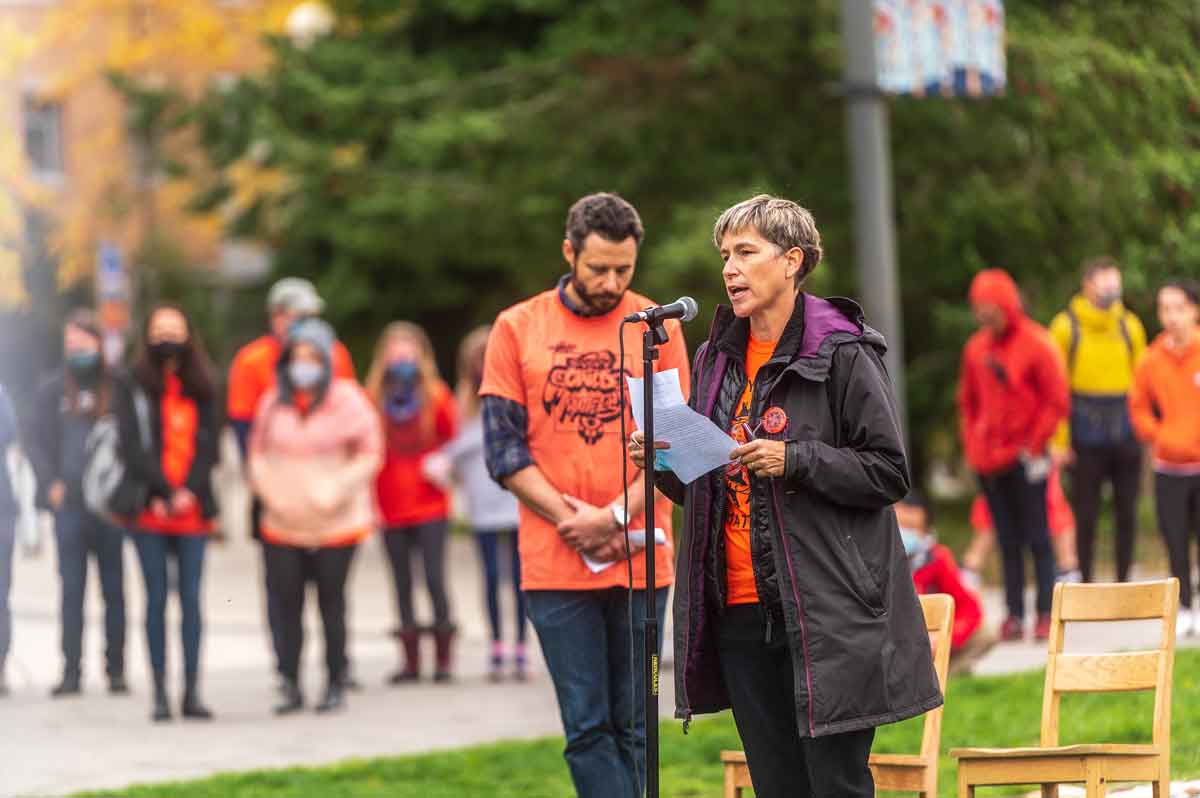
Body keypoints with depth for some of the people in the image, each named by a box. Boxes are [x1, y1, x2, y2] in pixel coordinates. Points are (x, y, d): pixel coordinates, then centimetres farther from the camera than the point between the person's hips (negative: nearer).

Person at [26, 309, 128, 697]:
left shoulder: (119, 388, 4)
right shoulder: (52, 391, 9)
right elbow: (37, 443, 7)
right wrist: (51, 483, -7)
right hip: (69, 505, 1)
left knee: (113, 589, 3)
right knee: (72, 590, 2)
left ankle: (116, 669, 8)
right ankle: (71, 671, 3)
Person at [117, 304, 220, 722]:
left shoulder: (203, 389, 11)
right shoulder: (133, 387, 5)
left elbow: (209, 446, 6)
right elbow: (132, 446, -3)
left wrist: (189, 491, -9)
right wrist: (163, 492, -12)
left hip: (192, 510, 1)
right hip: (150, 511, -1)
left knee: (191, 597, -1)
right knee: (156, 598, 0)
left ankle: (192, 691, 2)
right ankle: (160, 694, 1)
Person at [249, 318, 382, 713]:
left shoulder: (347, 401, -4)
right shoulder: (273, 403, 7)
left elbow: (369, 455, -2)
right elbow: (258, 453, 16)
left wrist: (334, 493, -13)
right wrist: (271, 490, -2)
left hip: (335, 524, -3)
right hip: (283, 524, 3)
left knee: (331, 603, 2)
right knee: (286, 603, 0)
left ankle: (335, 684, 11)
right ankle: (291, 686, 6)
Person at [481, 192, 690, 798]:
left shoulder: (658, 328, 5)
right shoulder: (517, 329, 5)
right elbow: (503, 447, 2)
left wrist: (614, 518, -12)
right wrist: (571, 521, -9)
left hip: (640, 561, 1)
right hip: (554, 564, 0)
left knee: (630, 725, 4)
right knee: (588, 727, -3)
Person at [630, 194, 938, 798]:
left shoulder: (841, 355, -6)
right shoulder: (717, 358, 14)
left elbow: (889, 472, -8)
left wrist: (795, 461, -19)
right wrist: (664, 464, 0)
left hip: (827, 613, -6)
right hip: (740, 610, 6)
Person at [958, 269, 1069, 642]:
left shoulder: (1036, 345, -8)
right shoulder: (977, 348, 9)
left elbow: (1056, 402, -8)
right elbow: (968, 402, 19)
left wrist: (1034, 447, -10)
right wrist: (973, 446, 9)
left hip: (1026, 459, -5)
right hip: (990, 463, 5)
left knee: (1036, 538, -3)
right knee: (1007, 541, 8)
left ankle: (1046, 614, 1)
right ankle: (1014, 615, 11)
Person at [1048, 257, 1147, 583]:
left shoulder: (1130, 326, 7)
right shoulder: (1066, 327, -2)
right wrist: (1060, 437, -7)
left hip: (1126, 433, 3)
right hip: (1086, 437, -3)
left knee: (1127, 513, 6)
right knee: (1086, 515, 2)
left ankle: (1123, 582, 16)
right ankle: (1085, 584, 10)